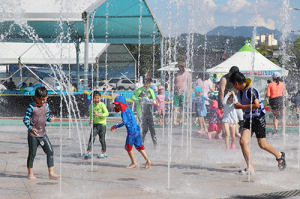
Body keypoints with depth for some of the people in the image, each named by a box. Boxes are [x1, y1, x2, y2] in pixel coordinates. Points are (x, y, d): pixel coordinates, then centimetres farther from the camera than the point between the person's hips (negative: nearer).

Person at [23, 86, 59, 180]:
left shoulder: (46, 105, 6)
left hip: (43, 133, 5)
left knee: (50, 151, -3)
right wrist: (31, 128, -28)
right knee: (32, 154, 2)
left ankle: (51, 173, 1)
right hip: (33, 134, -5)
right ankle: (30, 174, 17)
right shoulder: (32, 107, -13)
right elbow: (25, 119, -14)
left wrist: (50, 119, -7)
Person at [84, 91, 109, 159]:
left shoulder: (102, 105, -7)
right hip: (94, 124, 4)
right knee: (91, 138, -8)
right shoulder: (91, 106, 8)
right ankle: (88, 153, -11)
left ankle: (104, 153, 18)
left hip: (102, 124, -4)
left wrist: (99, 115, -27)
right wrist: (91, 120, 2)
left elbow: (106, 113, -12)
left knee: (102, 139, 2)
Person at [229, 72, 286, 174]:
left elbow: (256, 105, -29)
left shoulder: (251, 90, -20)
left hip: (258, 119, -8)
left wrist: (241, 106, -23)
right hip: (248, 119, 8)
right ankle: (250, 167, -8)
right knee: (243, 141, -10)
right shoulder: (240, 92, 9)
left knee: (262, 144, -1)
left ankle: (279, 156, 26)